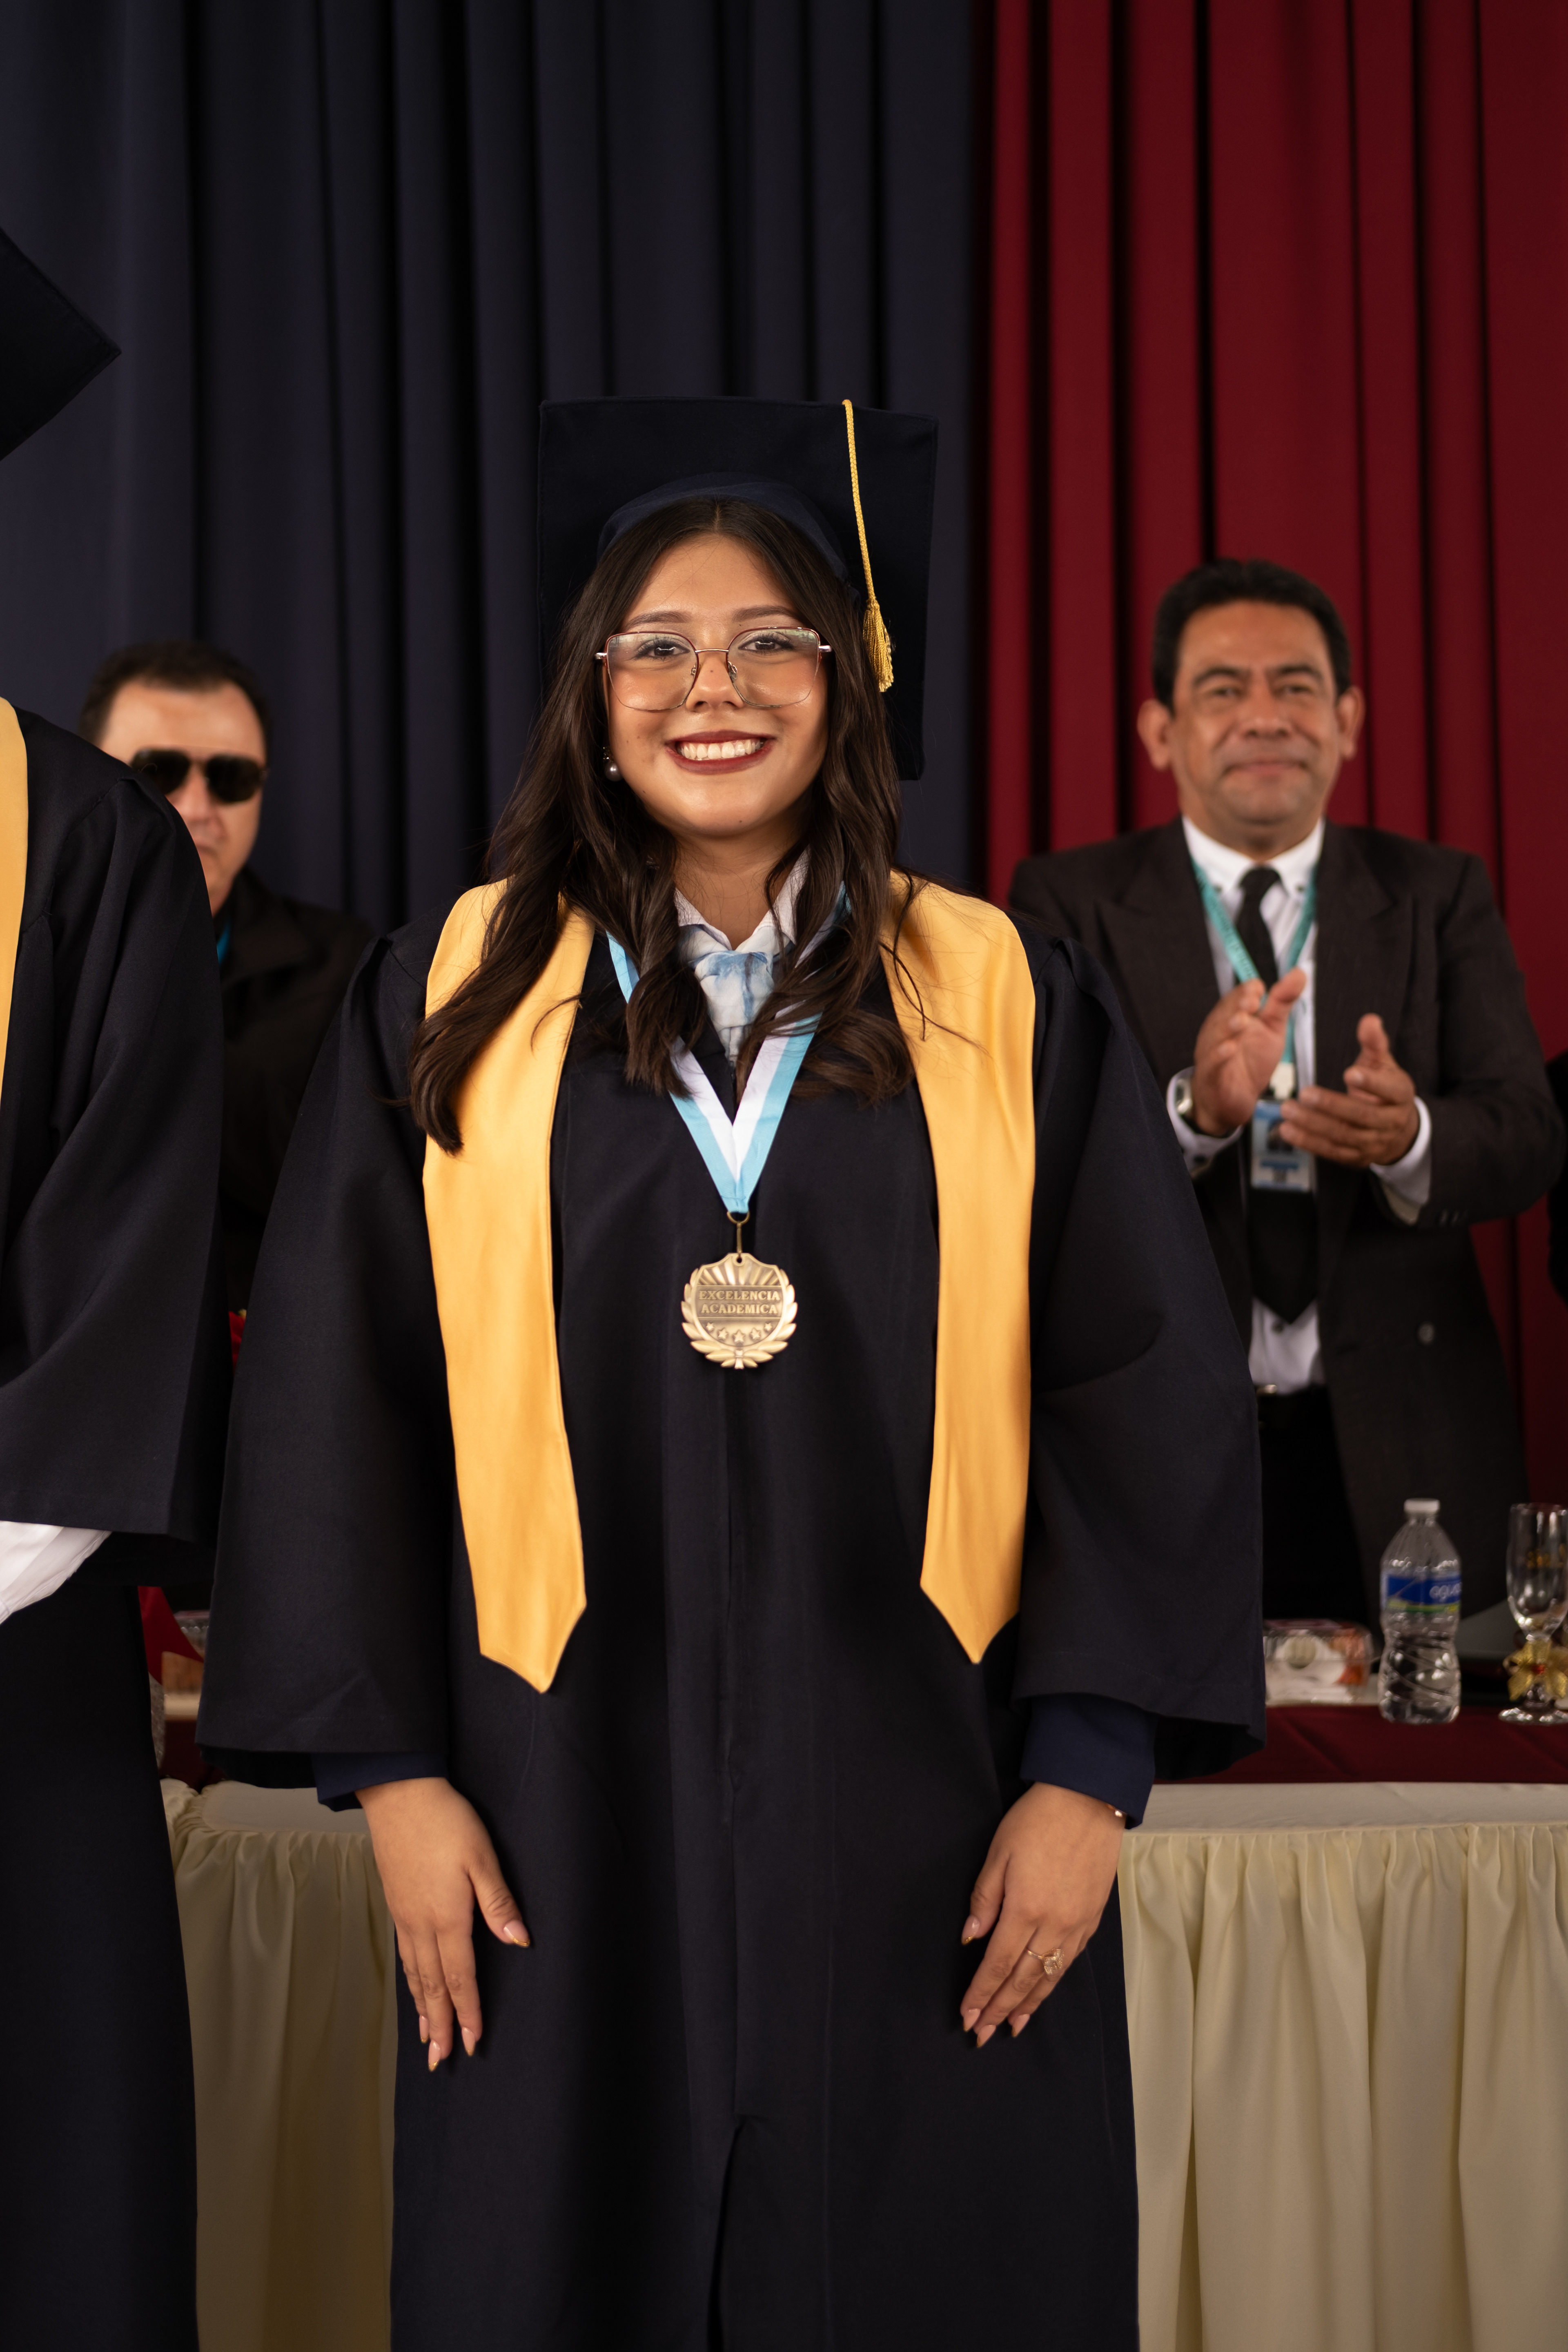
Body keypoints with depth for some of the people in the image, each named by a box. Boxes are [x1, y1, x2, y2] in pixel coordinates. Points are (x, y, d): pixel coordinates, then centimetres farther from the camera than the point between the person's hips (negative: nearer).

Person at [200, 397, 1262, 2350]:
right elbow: (337, 1399, 3)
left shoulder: (1009, 1009, 4)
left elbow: (1146, 1395, 1)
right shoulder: (449, 1007, 4)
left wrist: (1090, 1766, -5)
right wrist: (387, 1766, -3)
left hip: (929, 1815, 0)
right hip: (564, 1826, 0)